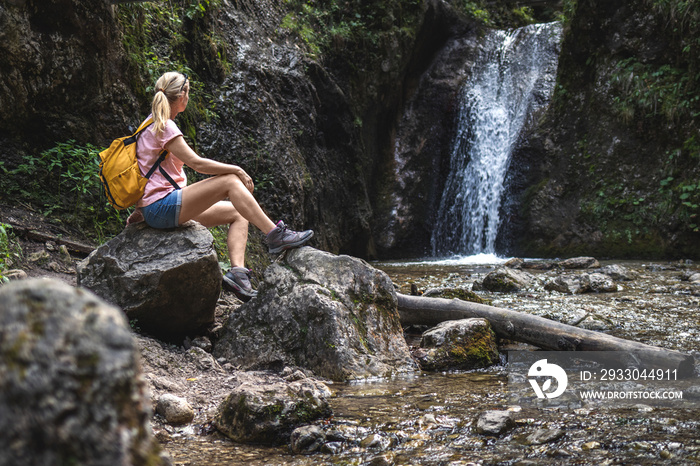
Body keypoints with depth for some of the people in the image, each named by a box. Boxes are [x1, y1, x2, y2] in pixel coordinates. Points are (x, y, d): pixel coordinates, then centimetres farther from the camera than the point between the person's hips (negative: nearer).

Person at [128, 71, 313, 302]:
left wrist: (140, 210, 27)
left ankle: (237, 272, -14)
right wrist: (237, 170, -9)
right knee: (230, 181, -17)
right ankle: (275, 235, -17)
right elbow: (197, 163, -18)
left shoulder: (153, 125, 19)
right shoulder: (164, 127, -12)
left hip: (156, 209, 10)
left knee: (238, 214, 3)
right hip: (161, 207, -10)